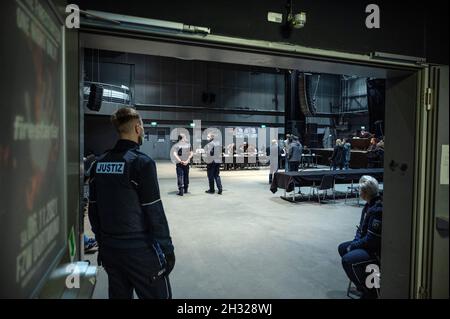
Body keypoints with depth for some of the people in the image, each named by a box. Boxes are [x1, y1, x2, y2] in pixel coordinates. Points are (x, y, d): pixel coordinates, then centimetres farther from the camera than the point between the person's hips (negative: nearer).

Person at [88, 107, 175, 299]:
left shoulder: (99, 164, 3)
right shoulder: (141, 162, -16)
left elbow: (93, 209, 9)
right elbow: (154, 211, -16)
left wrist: (102, 241, 19)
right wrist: (166, 248, -7)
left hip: (109, 249, 7)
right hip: (139, 250, -6)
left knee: (119, 295, 21)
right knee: (158, 295, 8)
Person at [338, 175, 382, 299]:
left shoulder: (377, 210, -28)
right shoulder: (369, 205, 4)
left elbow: (371, 240, -26)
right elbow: (361, 227, 14)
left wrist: (353, 246, -15)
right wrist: (355, 241, 1)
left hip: (377, 251, -11)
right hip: (367, 242, 11)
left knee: (347, 260, -23)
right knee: (342, 248, 14)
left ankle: (369, 291, -2)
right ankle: (364, 280, 23)